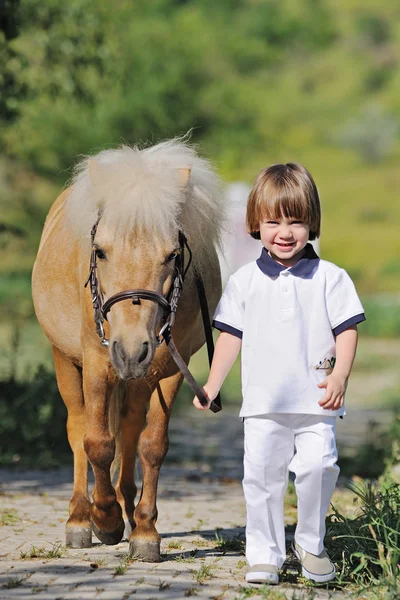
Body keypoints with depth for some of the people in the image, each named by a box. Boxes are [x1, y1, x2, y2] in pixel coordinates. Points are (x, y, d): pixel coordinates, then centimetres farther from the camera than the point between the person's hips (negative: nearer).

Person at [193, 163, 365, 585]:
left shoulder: (330, 278, 2)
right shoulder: (244, 281, 7)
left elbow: (347, 330, 2)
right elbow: (230, 335, 11)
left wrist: (339, 377, -11)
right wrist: (212, 385, 6)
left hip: (316, 402, -1)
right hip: (262, 403, 2)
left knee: (318, 467, -12)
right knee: (261, 475, -1)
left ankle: (310, 544, 9)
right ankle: (264, 554, 10)